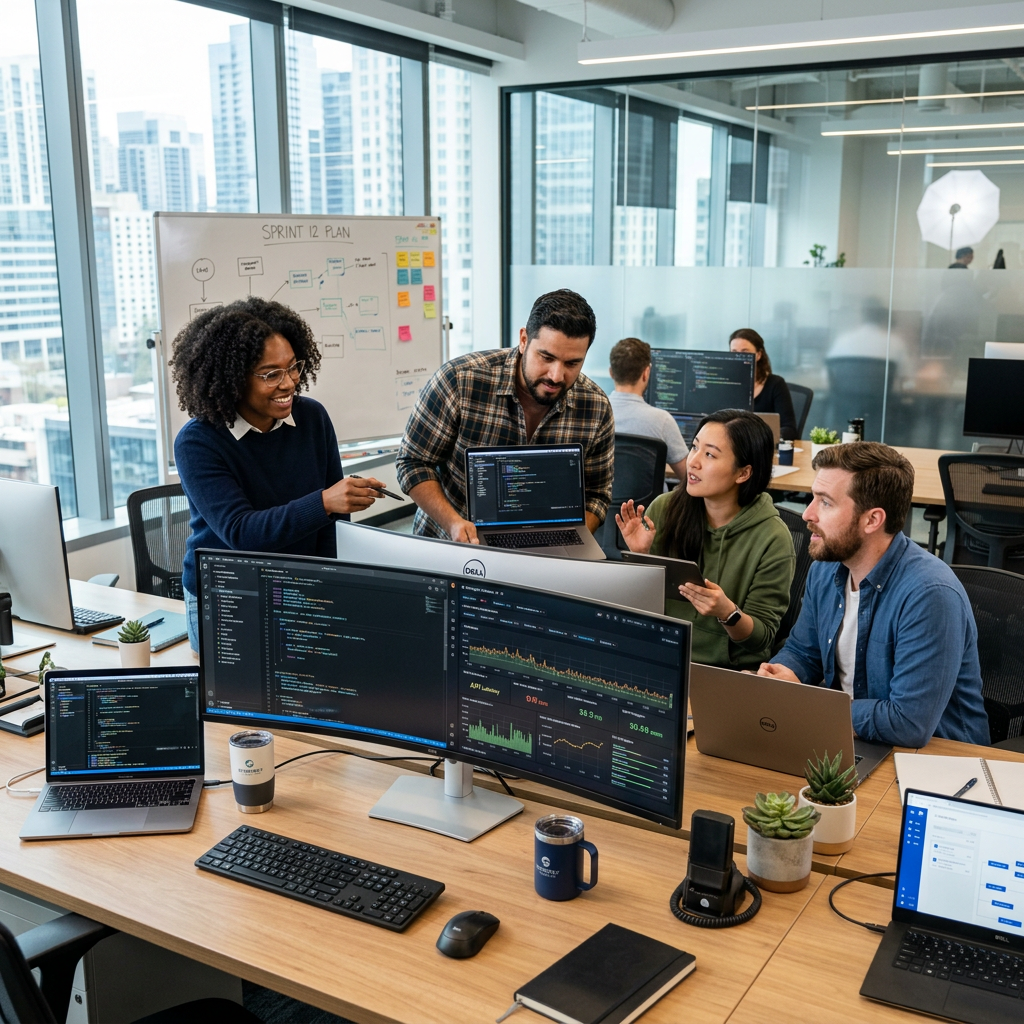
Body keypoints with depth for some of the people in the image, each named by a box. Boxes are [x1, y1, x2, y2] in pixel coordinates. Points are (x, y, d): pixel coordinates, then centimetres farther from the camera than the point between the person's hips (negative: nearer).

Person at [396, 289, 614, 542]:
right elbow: (414, 462, -7)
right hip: (447, 547, -2)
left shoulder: (596, 408, -7)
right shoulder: (459, 380, -16)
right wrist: (453, 523, -21)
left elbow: (595, 494, 4)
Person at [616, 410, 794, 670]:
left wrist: (727, 612, -26)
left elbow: (760, 638, -6)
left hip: (729, 670, -2)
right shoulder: (664, 509, -1)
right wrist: (640, 555, -11)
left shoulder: (772, 539, -11)